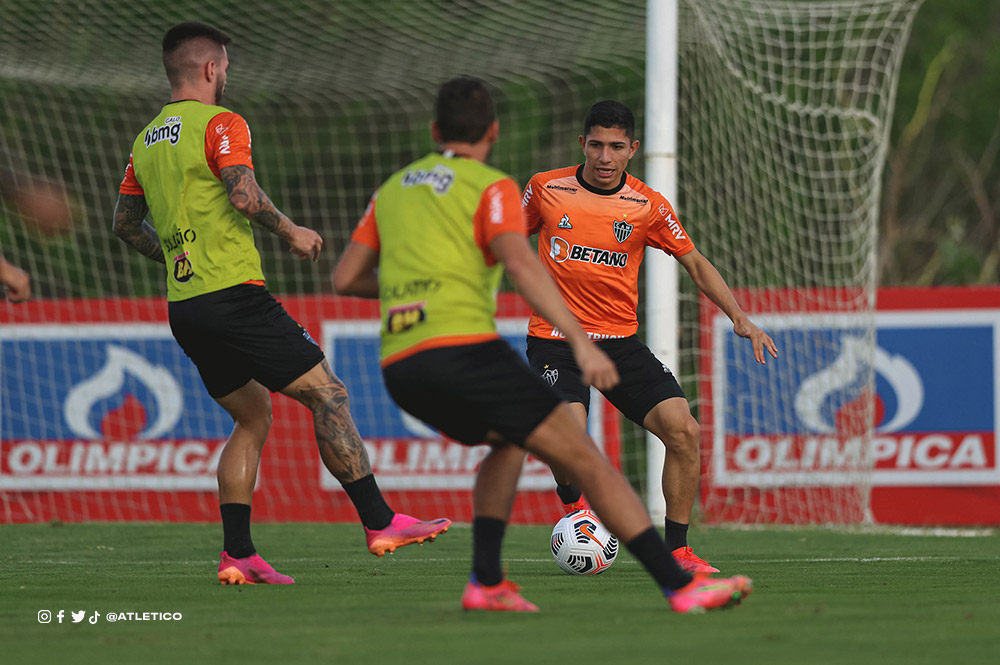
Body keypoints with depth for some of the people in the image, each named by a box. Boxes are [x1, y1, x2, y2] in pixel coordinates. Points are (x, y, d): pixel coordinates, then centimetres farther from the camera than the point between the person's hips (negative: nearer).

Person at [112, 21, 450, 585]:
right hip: (234, 294, -8)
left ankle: (237, 554, 7)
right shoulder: (221, 124, -8)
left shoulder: (146, 141, 16)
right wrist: (292, 232, -7)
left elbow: (126, 223, 23)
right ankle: (380, 523, -7)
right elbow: (245, 197, -21)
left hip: (183, 306, 8)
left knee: (254, 417, 17)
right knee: (327, 393, -3)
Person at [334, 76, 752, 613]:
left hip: (399, 369, 7)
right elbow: (521, 266, -14)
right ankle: (681, 586, -10)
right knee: (585, 461, -3)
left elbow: (345, 279, 21)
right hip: (464, 346, -7)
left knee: (509, 443, 31)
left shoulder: (392, 190, 21)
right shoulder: (490, 187, 3)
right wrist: (580, 342, -21)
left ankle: (486, 582, 17)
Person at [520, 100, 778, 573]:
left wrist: (739, 317, -2)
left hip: (619, 341, 2)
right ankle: (571, 501, 6)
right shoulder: (546, 188, -2)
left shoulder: (648, 206, -1)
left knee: (683, 430, -12)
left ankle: (676, 550, 3)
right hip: (554, 341, -2)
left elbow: (695, 263, 8)